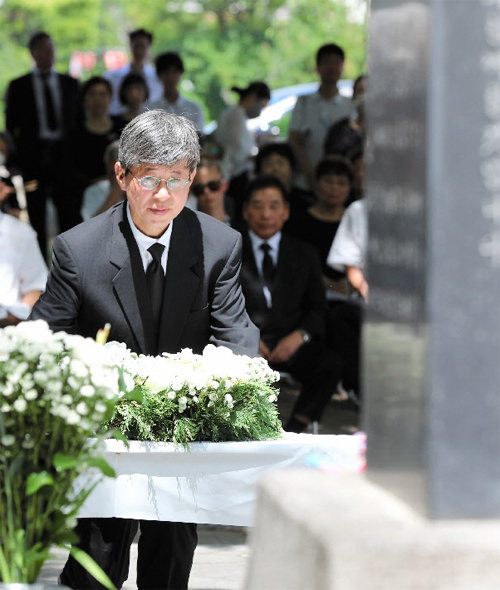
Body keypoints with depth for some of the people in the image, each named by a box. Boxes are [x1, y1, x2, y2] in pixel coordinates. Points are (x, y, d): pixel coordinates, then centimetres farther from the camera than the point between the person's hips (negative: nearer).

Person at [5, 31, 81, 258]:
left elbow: (79, 120, 13)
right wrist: (17, 155, -3)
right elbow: (11, 125, 5)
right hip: (33, 156, -1)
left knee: (70, 212, -4)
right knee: (36, 216, 2)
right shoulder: (19, 86, 5)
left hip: (64, 154, 1)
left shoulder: (70, 84, 11)